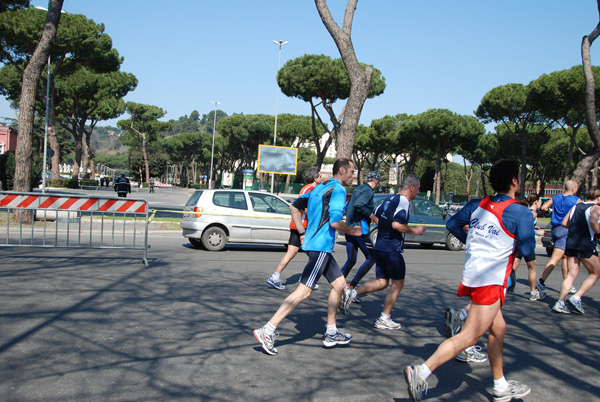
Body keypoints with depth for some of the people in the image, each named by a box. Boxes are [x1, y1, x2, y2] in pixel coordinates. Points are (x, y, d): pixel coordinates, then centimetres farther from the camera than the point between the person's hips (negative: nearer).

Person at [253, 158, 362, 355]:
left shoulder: (320, 187, 17)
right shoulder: (338, 190, -10)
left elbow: (295, 206, 20)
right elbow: (335, 222, -21)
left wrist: (303, 233, 18)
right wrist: (352, 231, -2)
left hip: (322, 247, 10)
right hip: (320, 246, -10)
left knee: (339, 284, 16)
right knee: (303, 291, -11)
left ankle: (331, 334, 23)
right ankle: (267, 331, -10)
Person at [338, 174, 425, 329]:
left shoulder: (389, 199, 13)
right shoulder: (403, 201, -14)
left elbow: (375, 216, 21)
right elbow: (396, 224, -25)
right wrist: (414, 230, -12)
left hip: (380, 247, 8)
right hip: (393, 249, -8)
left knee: (381, 283, 14)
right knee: (398, 284, 7)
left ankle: (351, 293, -2)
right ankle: (384, 319, 11)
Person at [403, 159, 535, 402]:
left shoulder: (477, 205, 8)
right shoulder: (521, 213, -10)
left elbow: (452, 224, 14)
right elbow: (527, 250, -11)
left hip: (472, 274, 8)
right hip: (491, 281, -8)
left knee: (498, 329, 21)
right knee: (468, 337, -7)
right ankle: (421, 373, -14)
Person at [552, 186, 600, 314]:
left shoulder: (575, 206, 15)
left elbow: (564, 223, 12)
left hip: (570, 243, 6)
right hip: (586, 244, -6)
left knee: (571, 274, 9)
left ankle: (560, 302, 1)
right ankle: (576, 297, -1)